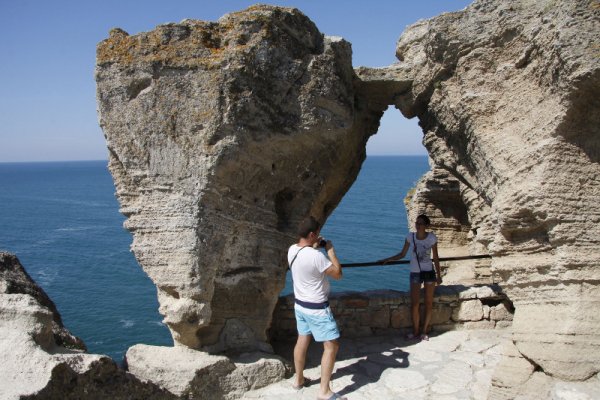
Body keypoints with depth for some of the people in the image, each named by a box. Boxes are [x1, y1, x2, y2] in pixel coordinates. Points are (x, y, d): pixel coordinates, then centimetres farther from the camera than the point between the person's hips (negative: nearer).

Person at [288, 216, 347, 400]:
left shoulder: (292, 250, -4)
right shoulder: (317, 256, -28)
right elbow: (338, 274, -16)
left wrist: (314, 247, 8)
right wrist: (330, 250, -9)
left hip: (300, 304, 8)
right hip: (317, 308, -8)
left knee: (302, 341, 21)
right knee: (332, 346, 2)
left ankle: (299, 379, 36)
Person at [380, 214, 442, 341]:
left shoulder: (432, 238, -7)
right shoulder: (410, 236, -5)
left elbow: (435, 258, 0)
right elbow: (402, 254, 1)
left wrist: (438, 275, 0)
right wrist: (388, 259, -10)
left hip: (429, 272, 0)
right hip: (415, 273, 0)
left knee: (428, 302, 6)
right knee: (414, 303, -3)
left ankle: (425, 331, 18)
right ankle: (415, 331, 9)